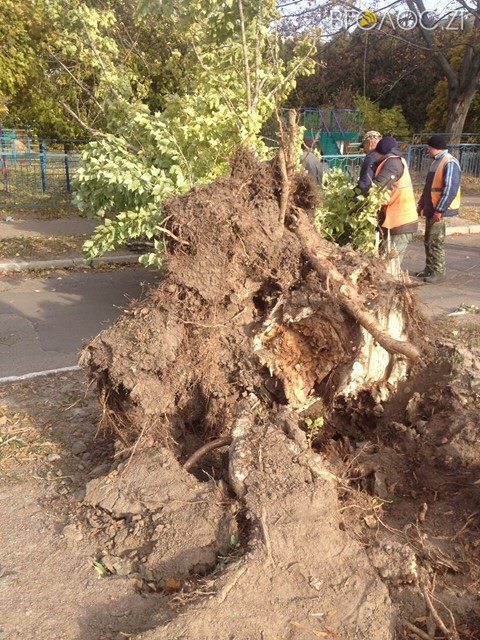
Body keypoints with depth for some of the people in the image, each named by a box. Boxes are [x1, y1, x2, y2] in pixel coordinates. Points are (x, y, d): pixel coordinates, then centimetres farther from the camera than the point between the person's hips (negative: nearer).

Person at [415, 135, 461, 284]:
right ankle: (429, 269, 24)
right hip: (431, 209, 9)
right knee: (428, 241, 14)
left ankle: (439, 273, 3)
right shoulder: (436, 162, 15)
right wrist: (421, 203, 20)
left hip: (440, 211, -9)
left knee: (435, 242, -6)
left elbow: (450, 189, -22)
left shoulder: (450, 163, -16)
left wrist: (439, 210, -23)